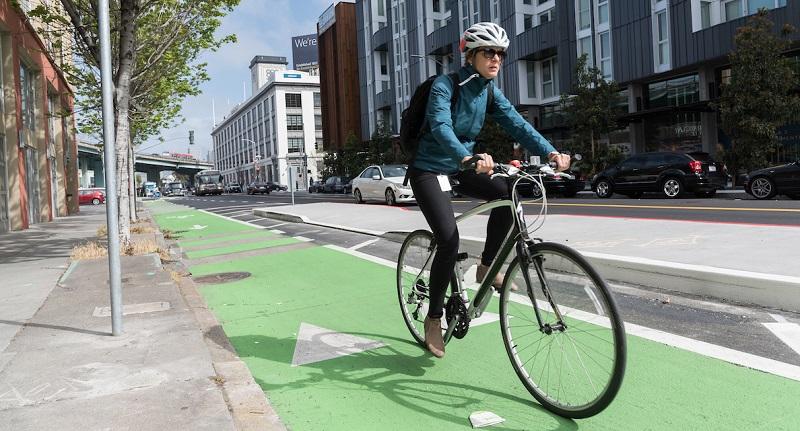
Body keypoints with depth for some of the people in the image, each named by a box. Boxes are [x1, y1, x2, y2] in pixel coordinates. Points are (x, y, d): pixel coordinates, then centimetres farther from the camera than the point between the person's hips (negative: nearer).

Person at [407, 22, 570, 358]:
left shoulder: (490, 92, 1)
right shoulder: (445, 85, -17)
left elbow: (516, 123, -10)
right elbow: (441, 127, -34)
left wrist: (550, 152, -27)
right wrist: (468, 158, -53)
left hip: (459, 169, 6)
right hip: (429, 170, -6)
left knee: (508, 193, -20)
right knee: (449, 240, -19)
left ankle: (486, 267, -1)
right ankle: (434, 318, -1)